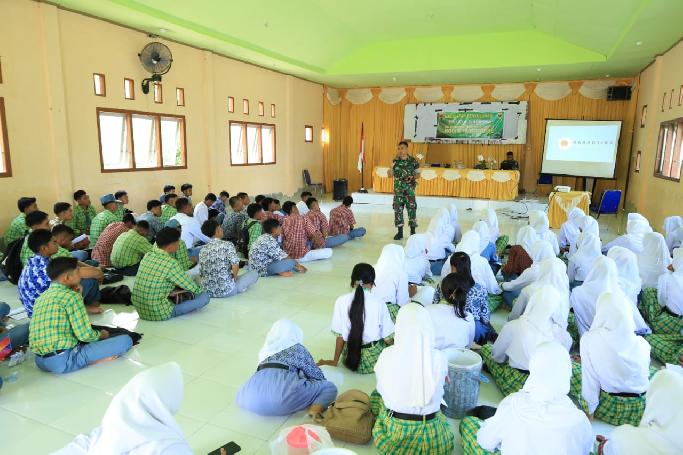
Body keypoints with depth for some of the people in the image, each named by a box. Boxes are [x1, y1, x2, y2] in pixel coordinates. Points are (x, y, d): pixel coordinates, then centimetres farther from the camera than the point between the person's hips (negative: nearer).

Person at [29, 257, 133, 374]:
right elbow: (85, 335, -12)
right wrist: (101, 334, 10)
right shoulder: (70, 296, -10)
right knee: (126, 340, -8)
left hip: (40, 361, 8)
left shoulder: (42, 296, 15)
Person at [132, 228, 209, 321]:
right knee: (205, 297, -9)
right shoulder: (171, 263, -22)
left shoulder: (147, 256, 0)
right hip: (158, 314, -8)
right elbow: (193, 288, -12)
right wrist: (199, 288, 10)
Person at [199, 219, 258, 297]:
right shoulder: (227, 245, -11)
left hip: (208, 292, 4)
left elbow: (201, 274, 5)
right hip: (227, 290, -3)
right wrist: (234, 278, 1)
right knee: (254, 273, 15)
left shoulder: (202, 250, 3)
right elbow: (235, 267, -20)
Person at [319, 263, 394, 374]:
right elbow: (388, 339, -8)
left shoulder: (341, 301, -11)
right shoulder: (379, 304, -14)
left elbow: (340, 336, -6)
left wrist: (335, 361, 9)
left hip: (349, 359, 2)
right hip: (373, 360, -2)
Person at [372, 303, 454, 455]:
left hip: (394, 431, -1)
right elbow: (440, 385, 3)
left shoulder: (387, 355, -17)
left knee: (375, 395, 29)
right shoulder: (439, 357, -17)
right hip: (429, 434, 1)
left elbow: (381, 389, 0)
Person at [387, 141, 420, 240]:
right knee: (398, 210, 3)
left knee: (412, 210, -2)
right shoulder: (395, 161, 4)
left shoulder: (413, 161, -2)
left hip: (410, 190, -2)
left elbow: (418, 174, 5)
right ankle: (400, 232, 14)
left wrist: (412, 177, -15)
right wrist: (391, 166, -12)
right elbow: (390, 175, 6)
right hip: (398, 190, 2)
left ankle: (413, 232, 10)